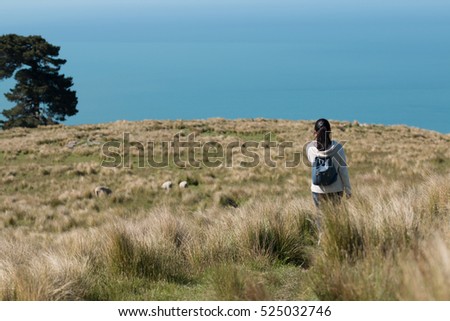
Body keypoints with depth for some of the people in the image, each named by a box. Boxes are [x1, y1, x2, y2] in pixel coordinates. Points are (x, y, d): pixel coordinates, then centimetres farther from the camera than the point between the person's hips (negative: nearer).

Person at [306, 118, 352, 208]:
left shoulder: (310, 148, -10)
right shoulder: (337, 147, -12)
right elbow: (343, 170, -8)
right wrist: (348, 189, 2)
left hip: (318, 189, 0)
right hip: (336, 189, 0)